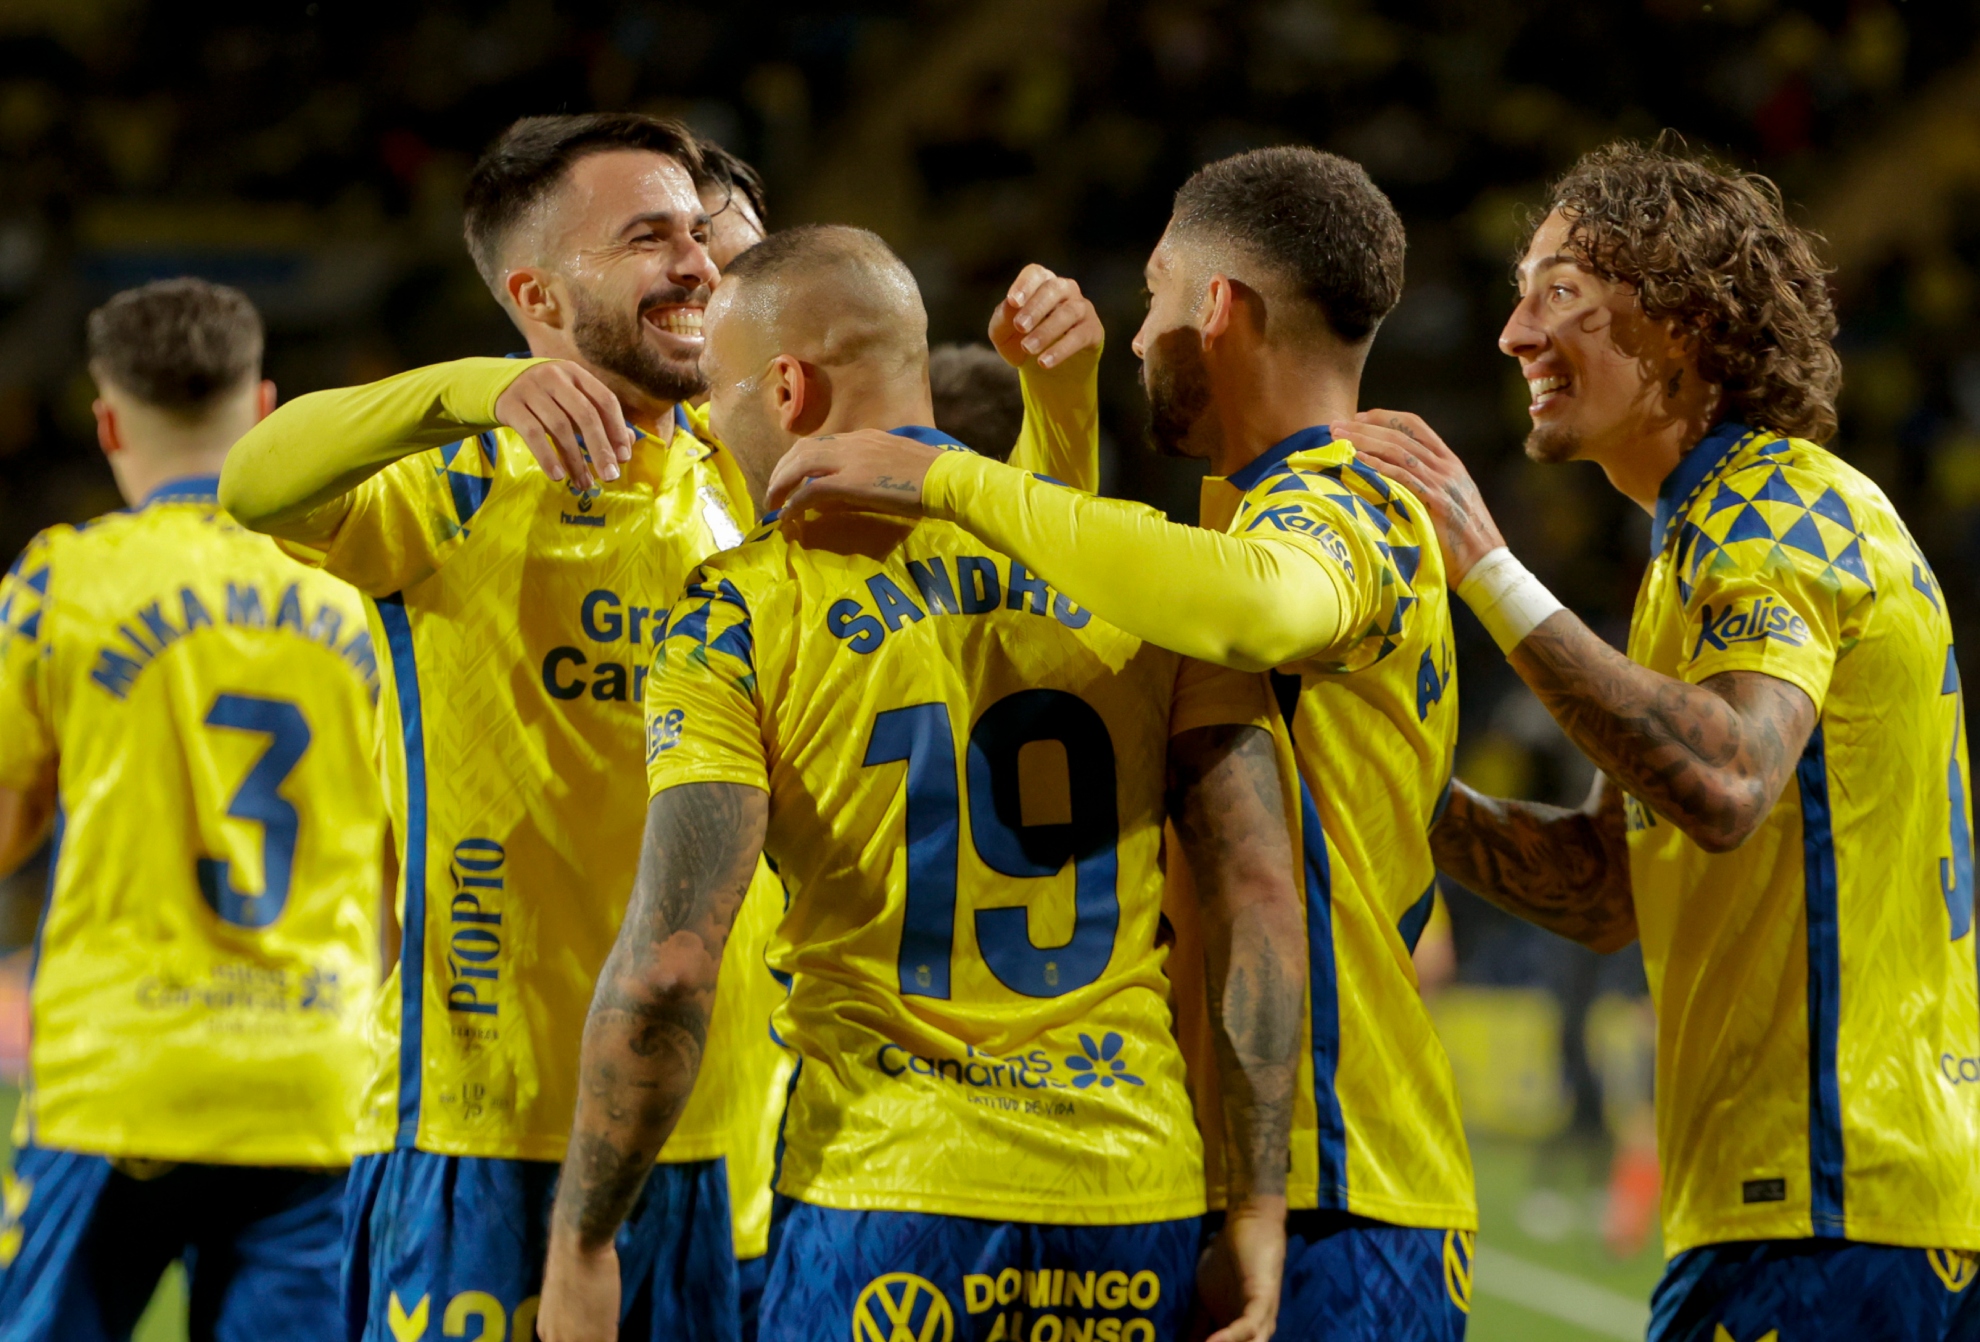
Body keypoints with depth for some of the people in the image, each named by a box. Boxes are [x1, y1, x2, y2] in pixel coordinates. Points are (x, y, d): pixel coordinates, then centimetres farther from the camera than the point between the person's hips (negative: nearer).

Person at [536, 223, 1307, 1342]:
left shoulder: (740, 619, -4)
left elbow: (672, 963, -11)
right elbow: (1262, 896, 2)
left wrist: (581, 1245, -3)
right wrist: (1262, 1203, 5)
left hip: (888, 1199, -4)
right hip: (1140, 1202, 4)